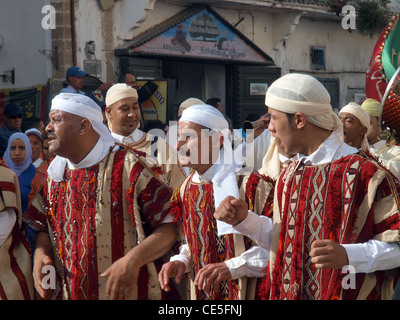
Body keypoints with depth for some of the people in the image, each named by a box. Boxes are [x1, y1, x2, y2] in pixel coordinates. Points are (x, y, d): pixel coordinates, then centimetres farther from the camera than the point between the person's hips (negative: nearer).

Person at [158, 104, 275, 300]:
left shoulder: (252, 185, -17)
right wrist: (181, 260, -5)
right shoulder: (186, 190, 4)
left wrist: (232, 266, -26)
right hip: (201, 292, 6)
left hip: (245, 292, -6)